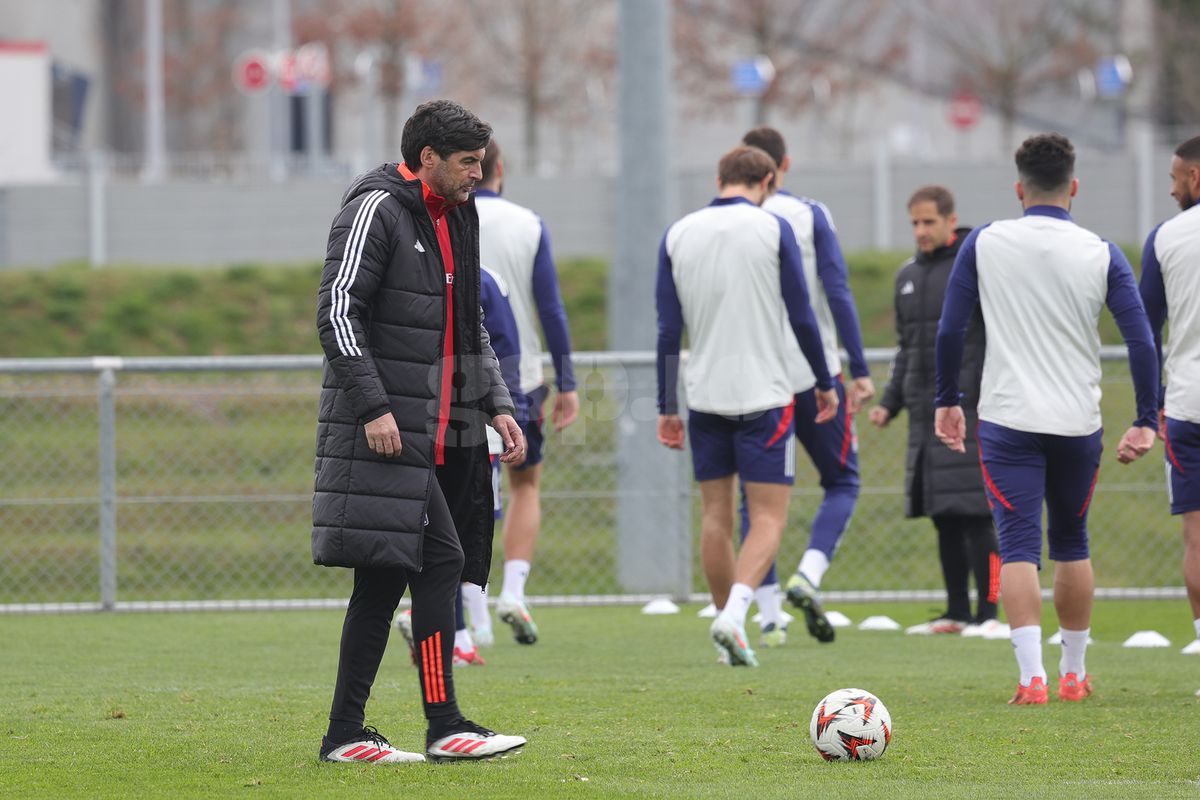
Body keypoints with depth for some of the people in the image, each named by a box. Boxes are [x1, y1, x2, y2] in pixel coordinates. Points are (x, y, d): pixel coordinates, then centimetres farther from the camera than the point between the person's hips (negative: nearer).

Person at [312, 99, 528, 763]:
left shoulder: (456, 220, 20)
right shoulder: (376, 211, -8)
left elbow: (471, 329, 29)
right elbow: (336, 311, -14)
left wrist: (497, 404, 17)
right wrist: (373, 406, -20)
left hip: (443, 434, 9)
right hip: (385, 430, -9)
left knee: (383, 581, 7)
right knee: (441, 560, -15)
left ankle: (345, 733, 9)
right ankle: (443, 725, -15)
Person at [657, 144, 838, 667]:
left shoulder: (677, 235, 5)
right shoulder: (773, 229, -4)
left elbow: (668, 329, 4)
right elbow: (801, 316, -4)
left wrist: (667, 407, 8)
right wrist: (825, 383, 9)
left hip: (704, 395, 3)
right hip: (764, 395, -3)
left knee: (716, 516, 12)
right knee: (768, 516, -2)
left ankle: (727, 632, 15)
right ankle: (734, 614, -22)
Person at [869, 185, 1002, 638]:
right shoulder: (908, 276, 16)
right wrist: (889, 403, 14)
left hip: (970, 413, -7)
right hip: (925, 414, 7)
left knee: (974, 515, -10)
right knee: (942, 517, 7)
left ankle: (988, 613, -8)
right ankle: (957, 612, 12)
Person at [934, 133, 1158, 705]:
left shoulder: (984, 244, -2)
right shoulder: (1101, 254, -1)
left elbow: (950, 330, 0)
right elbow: (1141, 341, -4)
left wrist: (947, 401, 12)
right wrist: (1145, 422, 3)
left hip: (1008, 420, -2)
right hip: (1078, 422, 2)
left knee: (1018, 548, -4)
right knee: (1071, 544, 18)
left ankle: (1031, 676, -17)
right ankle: (1073, 673, 24)